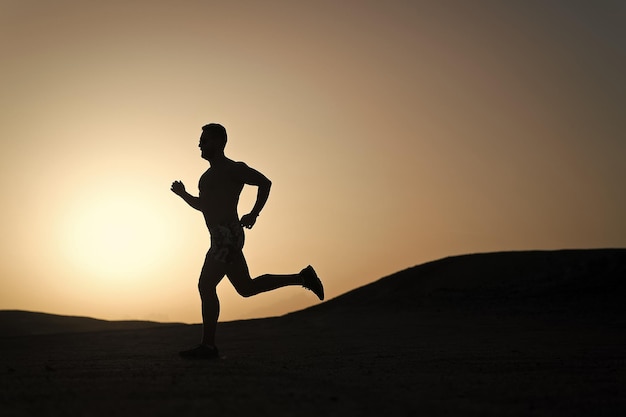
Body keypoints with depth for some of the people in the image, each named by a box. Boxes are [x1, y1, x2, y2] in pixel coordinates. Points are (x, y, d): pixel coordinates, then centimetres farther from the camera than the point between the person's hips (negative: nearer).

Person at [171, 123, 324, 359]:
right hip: (221, 236, 10)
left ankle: (208, 345, -9)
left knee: (206, 286, -12)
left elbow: (265, 183, -12)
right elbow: (202, 205, 32)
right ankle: (303, 278, 19)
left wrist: (254, 214, -20)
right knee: (246, 288, 13)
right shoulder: (209, 175, 22)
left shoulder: (233, 169, -5)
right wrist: (183, 194, 15)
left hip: (228, 234, -10)